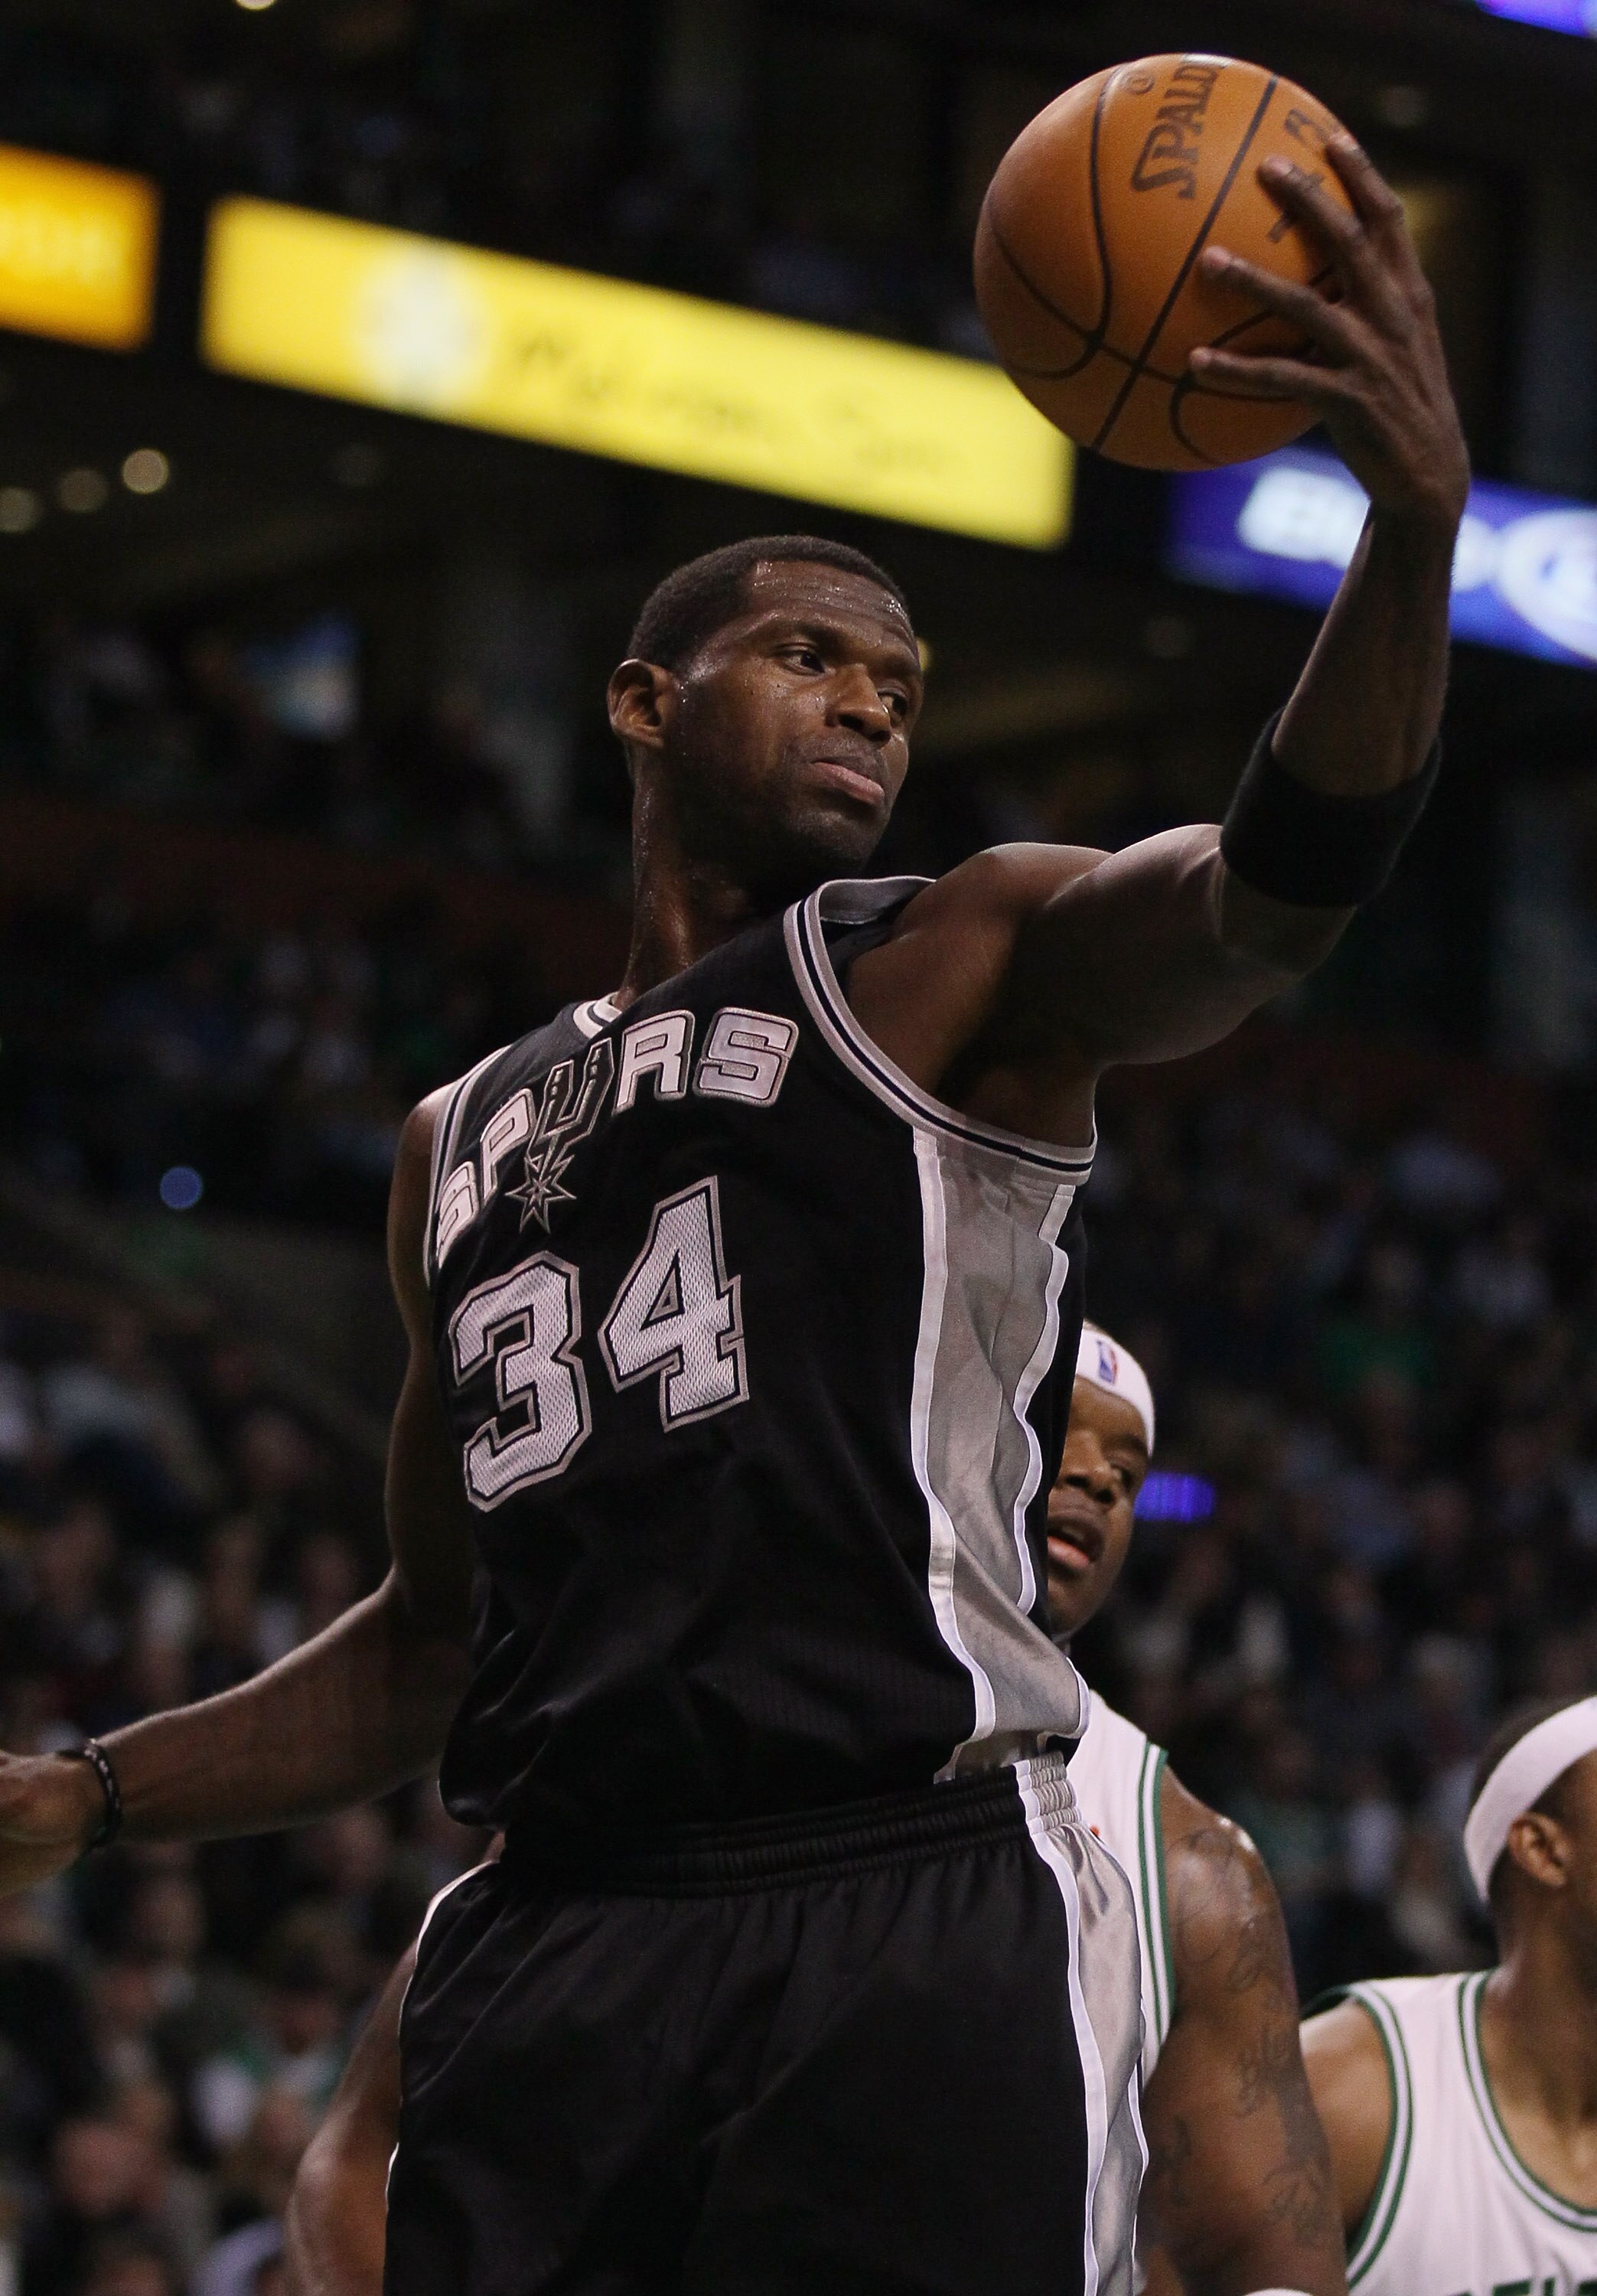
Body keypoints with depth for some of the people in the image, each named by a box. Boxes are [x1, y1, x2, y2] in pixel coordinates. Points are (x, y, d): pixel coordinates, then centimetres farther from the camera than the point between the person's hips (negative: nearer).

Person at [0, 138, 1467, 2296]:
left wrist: (1415, 528, -33)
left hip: (912, 1929, -5)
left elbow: (1275, 885, -14)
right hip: (554, 1954, 5)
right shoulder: (463, 1143, 25)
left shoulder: (964, 967, 9)